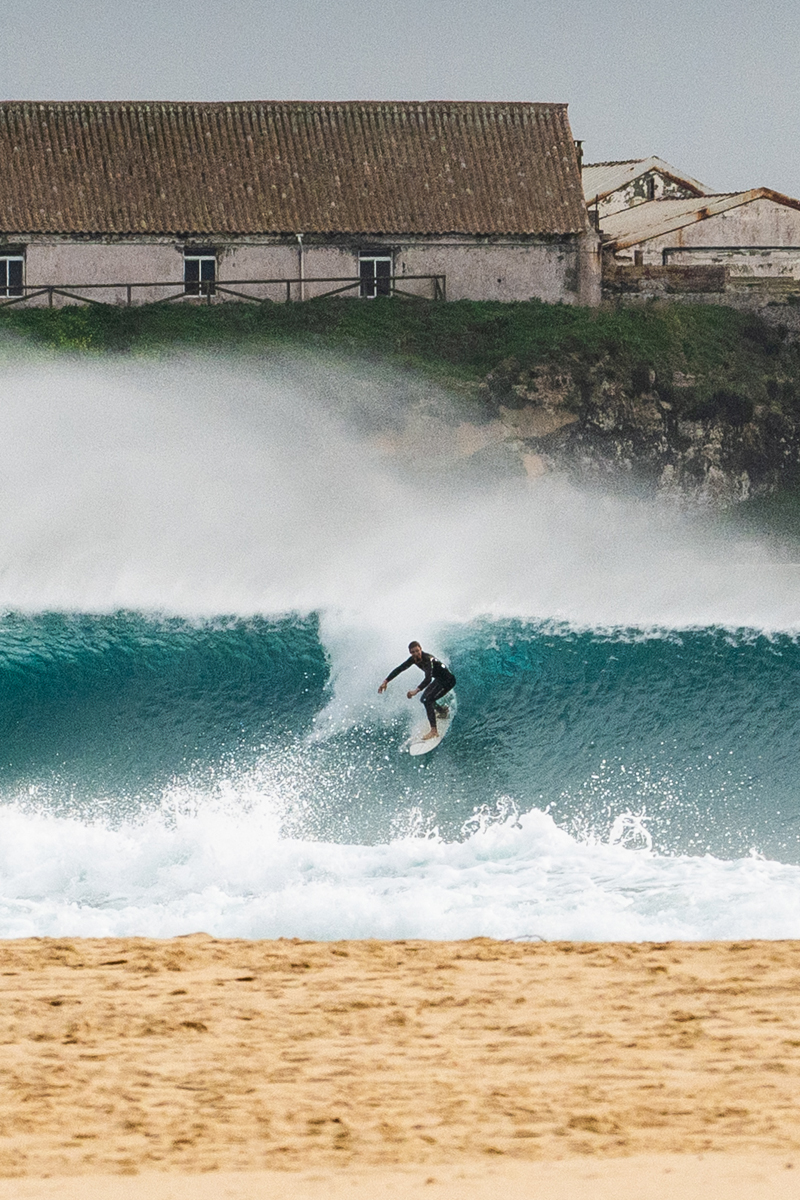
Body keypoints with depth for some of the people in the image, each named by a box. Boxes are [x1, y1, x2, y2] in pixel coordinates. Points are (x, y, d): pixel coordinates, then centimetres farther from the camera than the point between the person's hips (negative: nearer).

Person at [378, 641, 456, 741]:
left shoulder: (428, 659, -32)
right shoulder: (414, 659, -7)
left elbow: (428, 678, -43)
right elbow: (399, 669, 1)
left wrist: (416, 690, -54)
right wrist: (386, 681, -4)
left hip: (448, 680, -9)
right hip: (439, 679, 9)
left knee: (427, 700, -22)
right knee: (424, 699, 18)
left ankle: (434, 731, -24)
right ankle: (443, 710, 44)